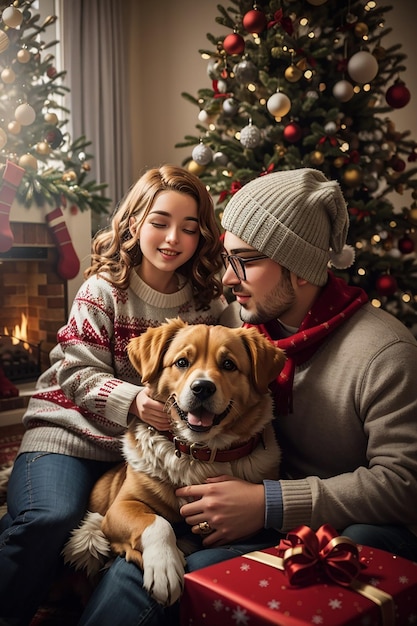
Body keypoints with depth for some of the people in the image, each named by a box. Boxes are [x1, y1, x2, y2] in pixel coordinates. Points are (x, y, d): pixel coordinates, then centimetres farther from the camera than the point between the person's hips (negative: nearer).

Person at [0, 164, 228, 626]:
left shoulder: (208, 300, 4)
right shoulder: (103, 290, -6)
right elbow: (80, 375, -9)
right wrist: (132, 400, -28)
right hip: (73, 428, -3)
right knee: (50, 517, -29)